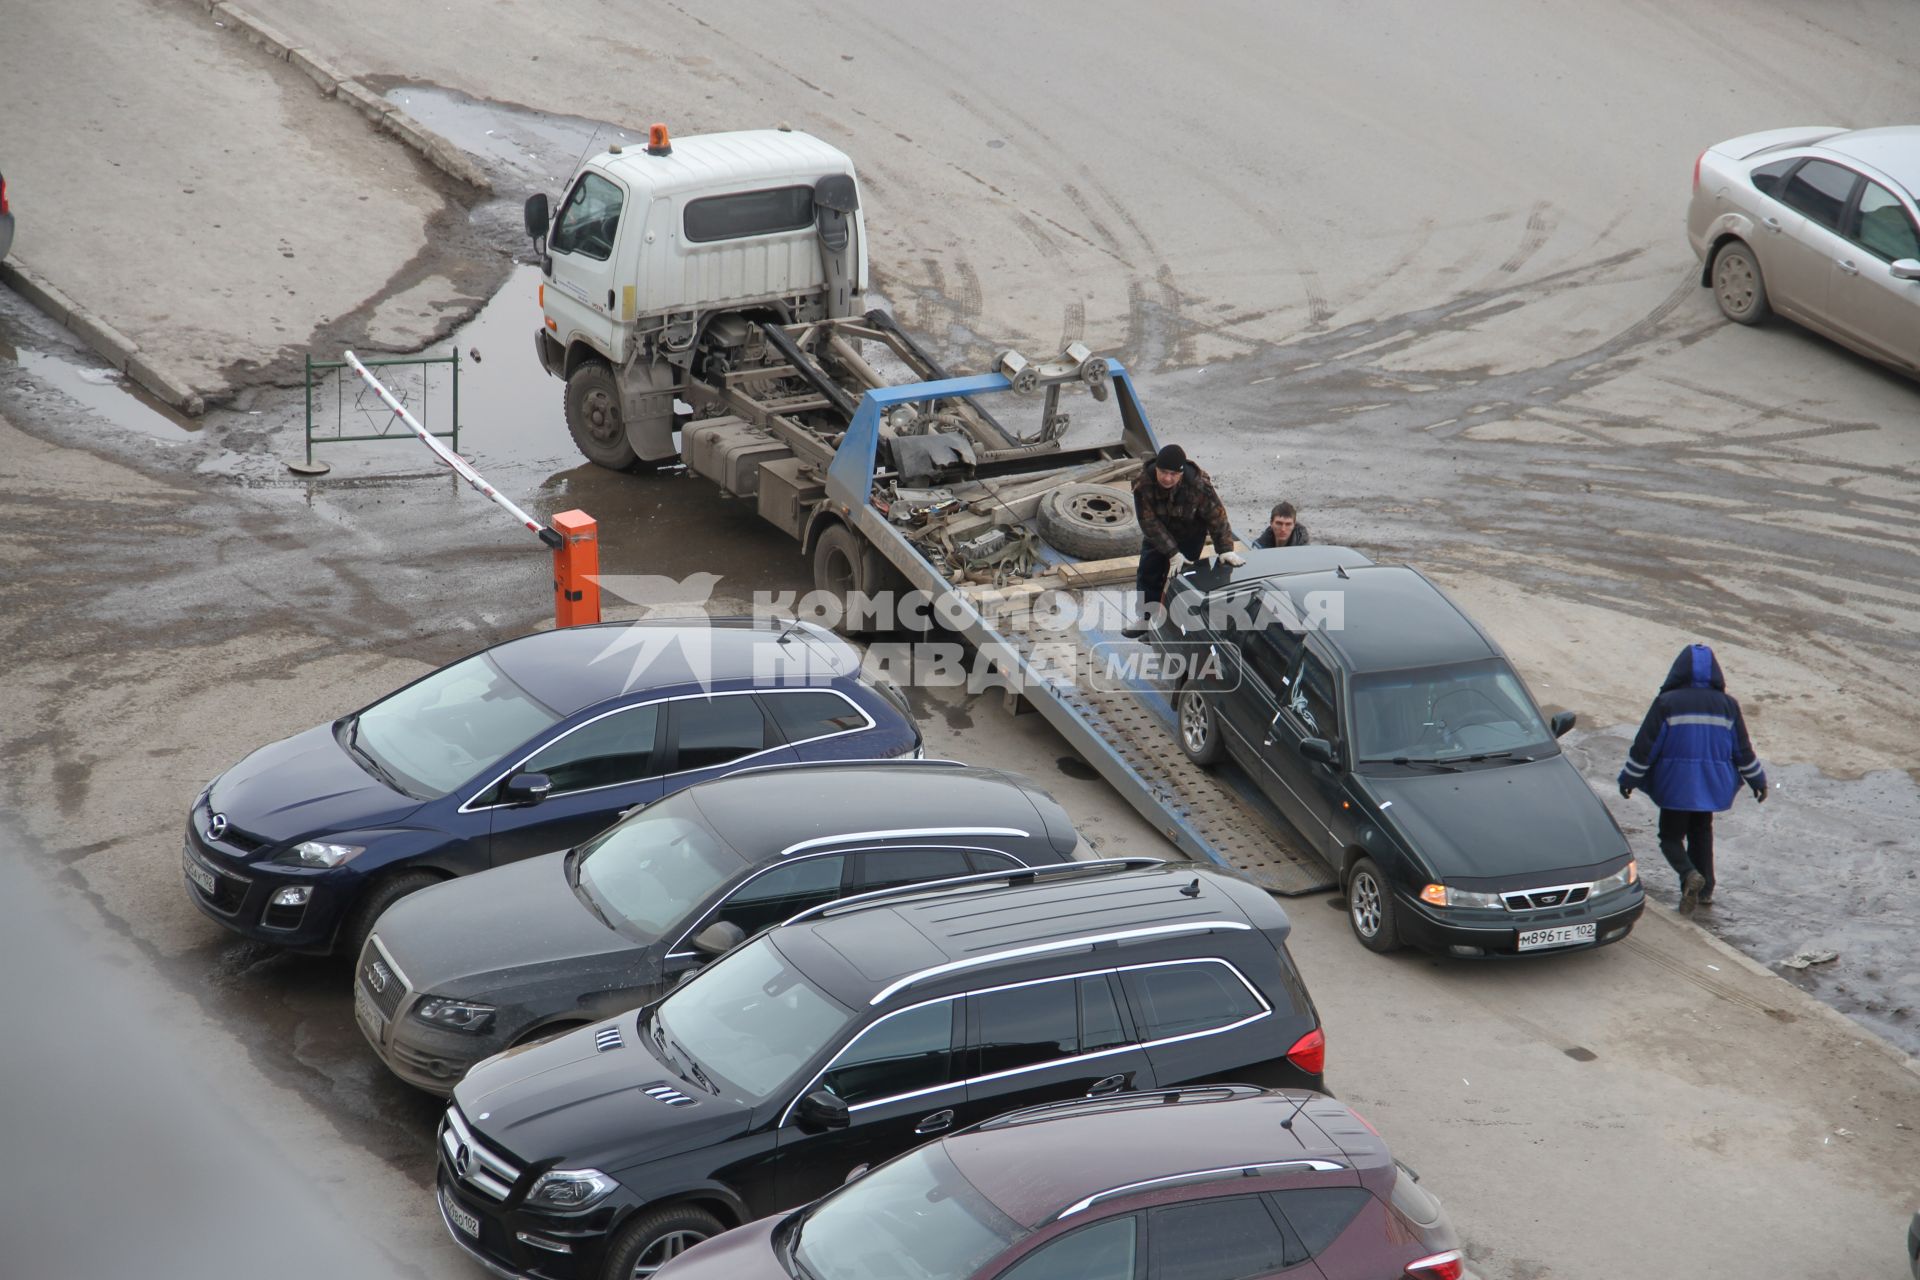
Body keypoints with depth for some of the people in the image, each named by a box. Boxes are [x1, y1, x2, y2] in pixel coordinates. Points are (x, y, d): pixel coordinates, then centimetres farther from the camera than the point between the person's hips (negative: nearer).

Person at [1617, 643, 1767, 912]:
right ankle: (1704, 889, 17)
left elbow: (1645, 745, -8)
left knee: (1671, 836, 7)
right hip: (1711, 786, 3)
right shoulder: (1727, 705, 1)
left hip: (1676, 785, -3)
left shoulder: (1666, 703, -10)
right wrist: (1757, 780, 20)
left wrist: (1629, 779, 3)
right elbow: (1743, 749, 8)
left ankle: (1689, 874, -20)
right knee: (1701, 834, 20)